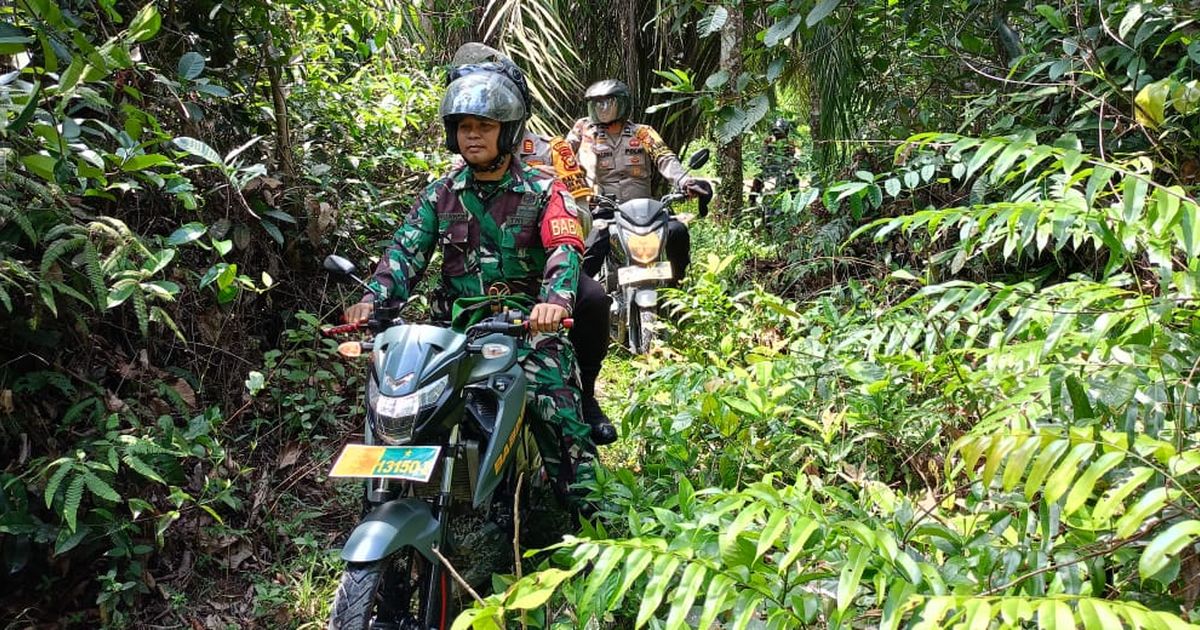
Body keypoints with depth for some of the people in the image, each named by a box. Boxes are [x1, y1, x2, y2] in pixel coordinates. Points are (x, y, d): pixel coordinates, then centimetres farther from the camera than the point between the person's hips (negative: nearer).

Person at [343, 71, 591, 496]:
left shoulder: (543, 191, 3)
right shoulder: (440, 196, 15)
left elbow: (565, 249, -13)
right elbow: (406, 251, 4)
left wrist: (555, 300, -34)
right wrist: (373, 298, -16)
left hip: (529, 321, -3)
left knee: (554, 407, -24)